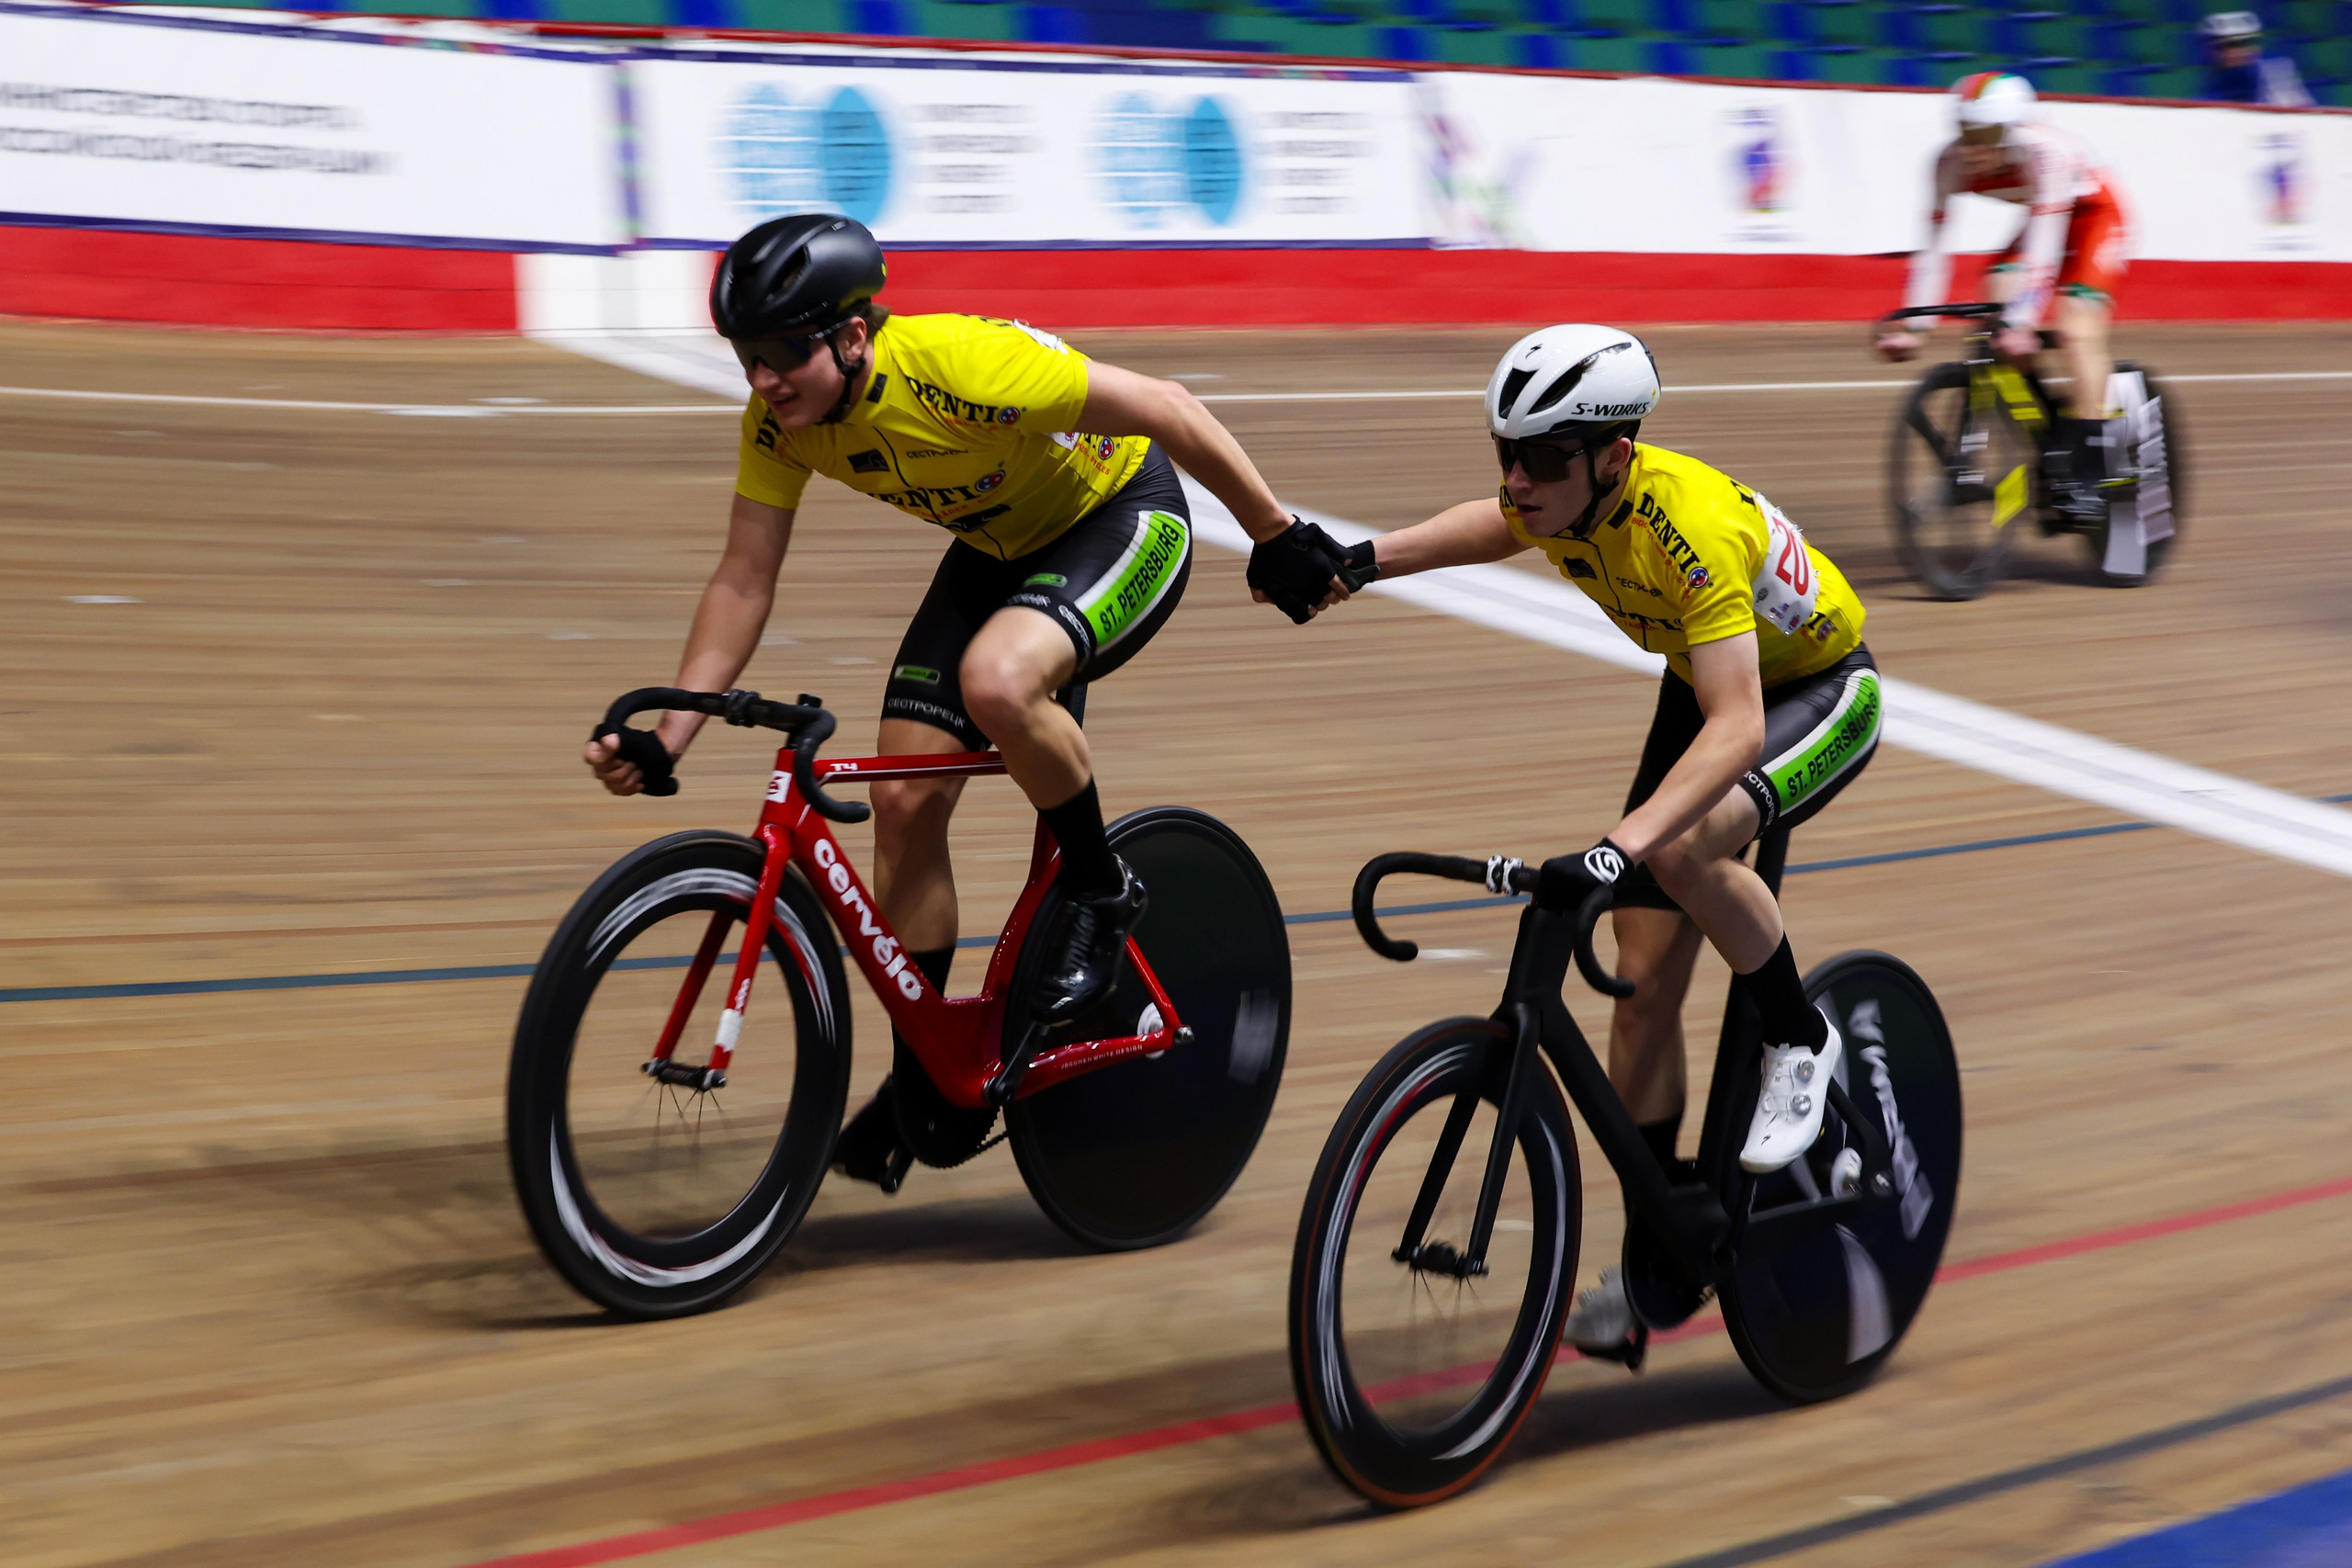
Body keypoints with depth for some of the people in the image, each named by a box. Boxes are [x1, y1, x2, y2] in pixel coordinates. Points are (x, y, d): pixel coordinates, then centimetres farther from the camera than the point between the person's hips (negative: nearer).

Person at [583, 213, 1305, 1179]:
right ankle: (925, 1078, 12)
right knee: (903, 800, -4)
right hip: (999, 547, 7)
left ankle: (1100, 893, -9)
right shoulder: (780, 422, -17)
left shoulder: (959, 366, -35)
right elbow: (744, 581, -9)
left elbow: (1164, 408, -26)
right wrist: (668, 735, -18)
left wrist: (1278, 538, -17)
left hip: (1123, 519, -7)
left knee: (995, 680, -37)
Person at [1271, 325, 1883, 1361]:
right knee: (1645, 974, 0)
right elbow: (1501, 525, 11)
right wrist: (1368, 560, -5)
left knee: (1683, 847, -36)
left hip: (1822, 691, -7)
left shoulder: (1690, 527, -39)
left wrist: (1620, 849, -59)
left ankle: (1799, 1040, -10)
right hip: (1706, 682, 7)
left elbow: (1738, 730, -47)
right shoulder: (1560, 498, -17)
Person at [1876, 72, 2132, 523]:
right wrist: (1912, 326, -30)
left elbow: (2044, 248, -42)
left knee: (2077, 332, -23)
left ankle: (2091, 477, -20)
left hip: (2094, 215, -5)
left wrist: (2024, 322, -51)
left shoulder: (2046, 152, -37)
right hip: (2039, 220, 5)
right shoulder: (1953, 162, -23)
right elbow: (1933, 246, -22)